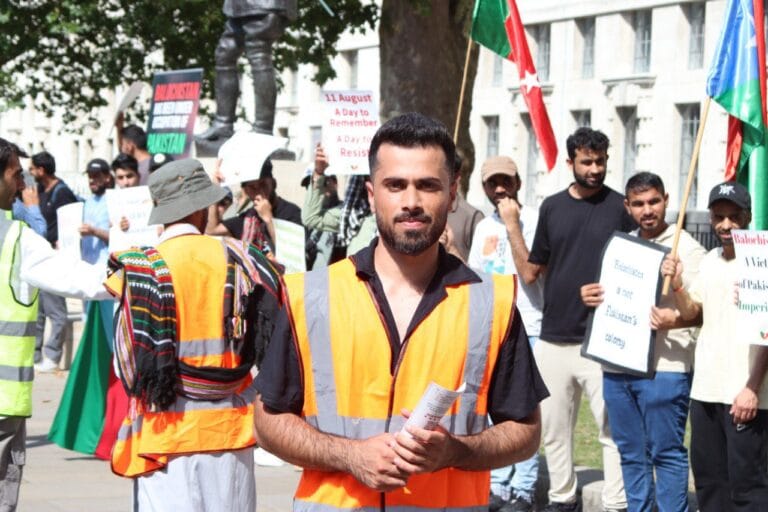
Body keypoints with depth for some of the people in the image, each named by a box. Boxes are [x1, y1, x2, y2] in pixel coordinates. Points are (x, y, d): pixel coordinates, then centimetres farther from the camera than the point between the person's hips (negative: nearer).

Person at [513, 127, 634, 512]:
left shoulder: (620, 208, 0)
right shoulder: (552, 207, 9)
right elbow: (530, 272, 12)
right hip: (553, 339, 4)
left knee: (613, 427, -5)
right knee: (554, 429, 10)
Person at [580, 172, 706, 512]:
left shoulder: (686, 248, -4)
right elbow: (606, 294, 26)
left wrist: (672, 320, -27)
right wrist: (589, 297, 4)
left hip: (664, 369, -6)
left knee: (666, 453, -3)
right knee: (631, 453, 13)